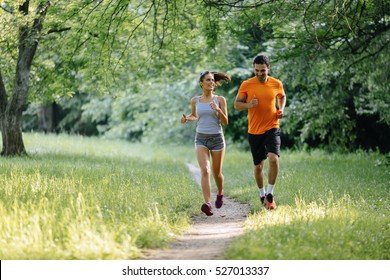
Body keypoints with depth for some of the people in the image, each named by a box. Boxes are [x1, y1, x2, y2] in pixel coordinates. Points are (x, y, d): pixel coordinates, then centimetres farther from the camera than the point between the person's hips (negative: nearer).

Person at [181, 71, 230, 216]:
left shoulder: (220, 99, -1)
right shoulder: (195, 100, 5)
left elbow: (225, 122, -3)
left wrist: (218, 110, -21)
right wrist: (186, 118, 2)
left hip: (217, 139, 0)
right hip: (201, 139, 0)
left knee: (217, 173, 11)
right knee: (205, 170, -20)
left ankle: (220, 192, 44)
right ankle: (208, 204, -29)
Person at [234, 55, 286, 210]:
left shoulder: (277, 84, 0)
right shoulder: (246, 85, -5)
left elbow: (282, 96, 21)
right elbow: (236, 104, 2)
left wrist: (281, 109, 3)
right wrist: (249, 105, -18)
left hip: (272, 128, 0)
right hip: (254, 131, 1)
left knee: (273, 159, -22)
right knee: (258, 166, 9)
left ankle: (270, 194, -8)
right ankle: (262, 194, 32)